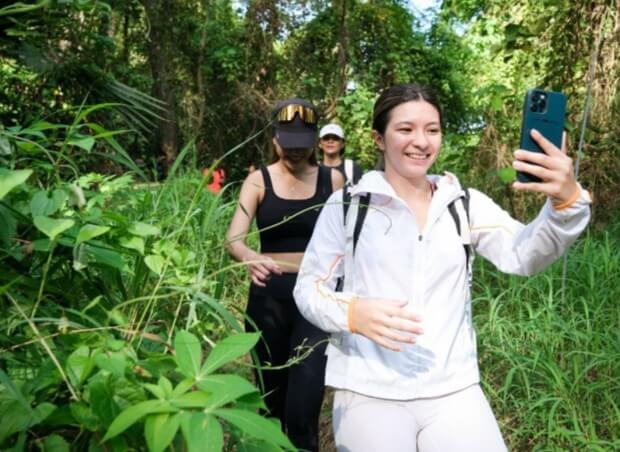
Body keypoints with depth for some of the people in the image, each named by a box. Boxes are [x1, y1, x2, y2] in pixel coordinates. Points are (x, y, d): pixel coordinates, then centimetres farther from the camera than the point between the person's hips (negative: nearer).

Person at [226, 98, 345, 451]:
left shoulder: (332, 180, 1)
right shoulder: (258, 181, -1)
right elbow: (234, 237, -13)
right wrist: (250, 258, -35)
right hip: (269, 296, 1)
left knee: (304, 401, -11)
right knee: (271, 392, 15)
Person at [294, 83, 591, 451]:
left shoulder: (466, 203, 3)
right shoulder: (347, 204, -3)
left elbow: (523, 256, -11)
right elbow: (308, 288, -2)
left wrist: (567, 202, -29)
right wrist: (353, 312, -22)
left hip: (454, 392, 2)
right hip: (368, 394, -1)